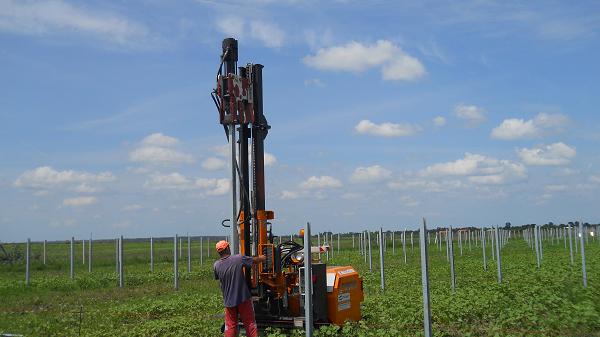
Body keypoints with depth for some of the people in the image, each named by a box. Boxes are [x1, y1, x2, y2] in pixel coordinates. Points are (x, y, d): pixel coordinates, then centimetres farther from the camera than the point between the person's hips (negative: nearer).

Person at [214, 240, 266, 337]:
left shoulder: (216, 265, -7)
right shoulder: (238, 258, -14)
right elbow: (255, 260, 0)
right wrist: (263, 257, 21)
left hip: (228, 300, 2)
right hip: (243, 298, -2)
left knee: (230, 326, 12)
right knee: (250, 324, 9)